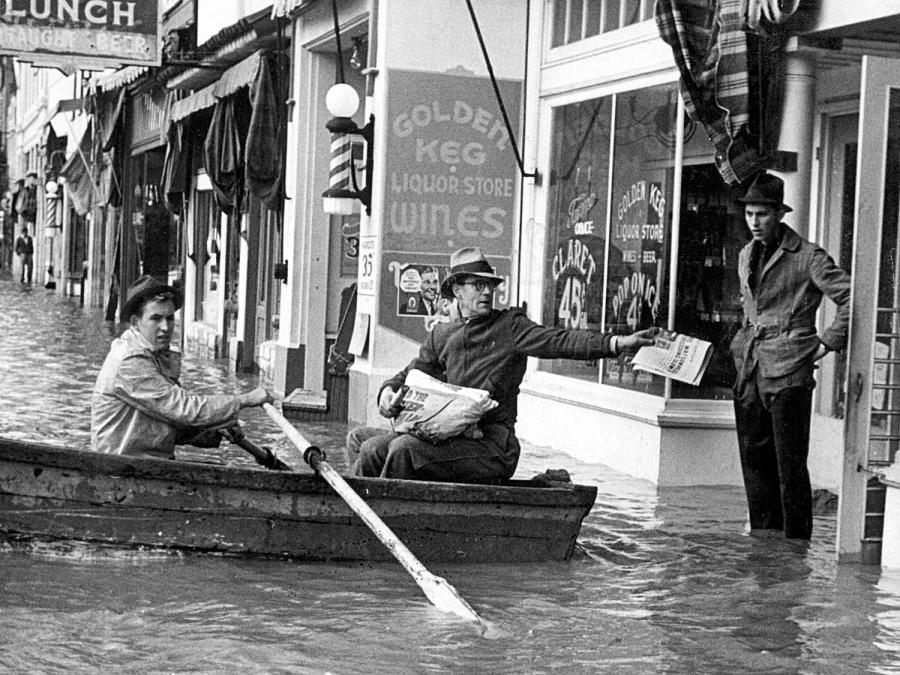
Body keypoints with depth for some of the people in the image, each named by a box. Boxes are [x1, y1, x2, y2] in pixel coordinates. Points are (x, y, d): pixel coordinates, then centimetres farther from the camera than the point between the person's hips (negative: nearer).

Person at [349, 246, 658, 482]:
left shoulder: (510, 326, 2)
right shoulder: (441, 336, 17)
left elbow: (558, 341, -11)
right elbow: (412, 374, 24)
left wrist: (617, 343, -25)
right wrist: (389, 392, 0)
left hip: (493, 446, -5)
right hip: (448, 435, 5)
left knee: (405, 448, -24)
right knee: (370, 446, -5)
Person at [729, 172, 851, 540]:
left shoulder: (808, 257, -8)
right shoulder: (746, 256, 15)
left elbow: (851, 299, -10)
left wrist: (826, 344, -10)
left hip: (789, 371, -7)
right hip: (750, 369, 7)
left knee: (790, 464, -5)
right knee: (754, 457, 9)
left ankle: (796, 542, 3)